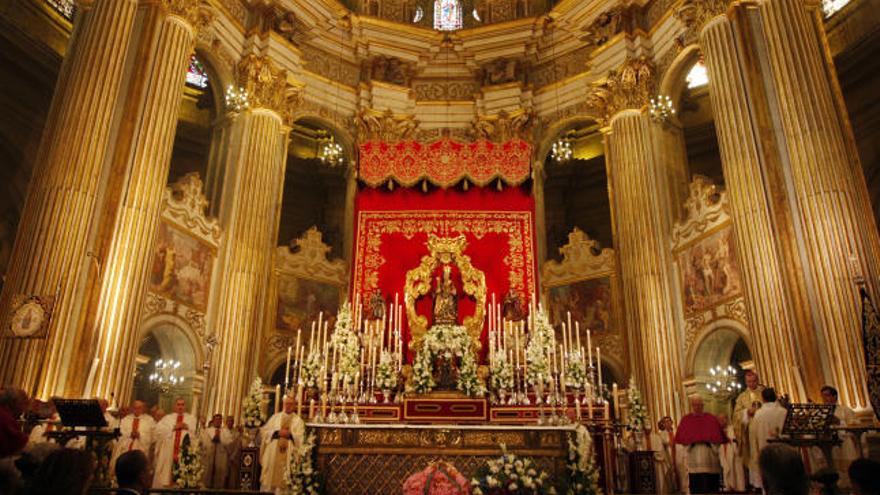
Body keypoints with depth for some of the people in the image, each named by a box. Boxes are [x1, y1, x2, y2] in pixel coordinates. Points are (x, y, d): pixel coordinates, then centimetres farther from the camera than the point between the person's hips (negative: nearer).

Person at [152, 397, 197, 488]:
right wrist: (173, 427, -7)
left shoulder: (192, 419, 13)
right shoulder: (167, 418, 15)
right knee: (164, 478, -1)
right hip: (167, 455, 1)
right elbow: (157, 431, 0)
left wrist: (188, 427, -11)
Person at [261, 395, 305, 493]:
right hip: (273, 454, 1)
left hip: (288, 455, -1)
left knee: (284, 479, -2)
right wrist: (277, 433, -11)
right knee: (270, 476, 0)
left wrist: (290, 434, -18)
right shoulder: (275, 417, 11)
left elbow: (300, 437, -2)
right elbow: (264, 431, 2)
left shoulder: (298, 420, 7)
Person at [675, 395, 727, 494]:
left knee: (710, 481, -2)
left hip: (709, 453, 0)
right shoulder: (686, 420, 9)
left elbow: (717, 436, 7)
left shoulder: (711, 419, 9)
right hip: (693, 455, 0)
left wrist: (708, 441, -3)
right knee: (695, 482, -6)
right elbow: (682, 438, 9)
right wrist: (692, 441, -2)